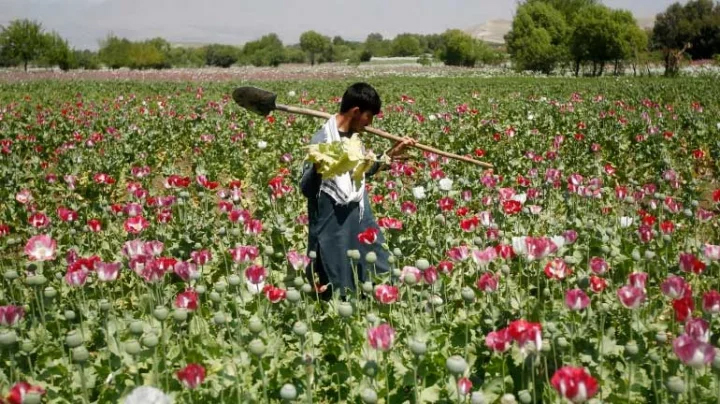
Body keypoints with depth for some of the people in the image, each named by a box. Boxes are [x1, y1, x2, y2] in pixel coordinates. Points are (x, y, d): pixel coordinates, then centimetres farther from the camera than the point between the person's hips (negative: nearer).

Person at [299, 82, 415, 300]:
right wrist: (317, 166, -35)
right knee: (339, 293, 3)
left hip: (361, 223, 8)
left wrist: (392, 154, 20)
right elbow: (306, 188, -16)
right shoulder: (321, 140, -16)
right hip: (333, 230, -8)